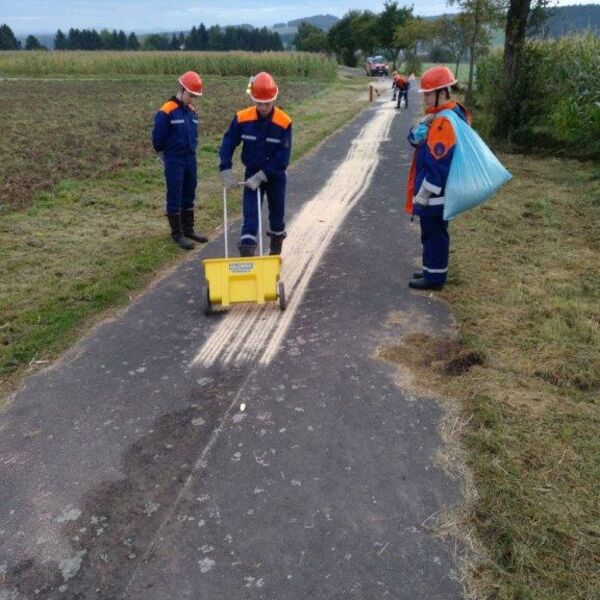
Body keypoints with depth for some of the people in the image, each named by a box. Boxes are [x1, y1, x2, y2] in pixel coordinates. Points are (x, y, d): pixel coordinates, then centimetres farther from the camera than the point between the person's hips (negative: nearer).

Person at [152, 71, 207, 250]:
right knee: (174, 197, 0)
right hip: (174, 161, -7)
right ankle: (177, 234, 8)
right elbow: (158, 139, -9)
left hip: (190, 159, 7)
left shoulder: (192, 111, 9)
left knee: (189, 195, 13)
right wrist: (168, 159, 1)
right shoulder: (166, 111, -13)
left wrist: (190, 154, 15)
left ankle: (188, 230, 25)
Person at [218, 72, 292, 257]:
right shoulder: (242, 118, -12)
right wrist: (226, 171, -15)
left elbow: (282, 158, -19)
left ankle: (276, 251, 36)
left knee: (277, 213, 15)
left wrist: (261, 176, -23)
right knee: (250, 215, -8)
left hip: (275, 175, 0)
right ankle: (246, 253, -10)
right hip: (252, 173, 0)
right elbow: (228, 144, -5)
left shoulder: (284, 122, -18)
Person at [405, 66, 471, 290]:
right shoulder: (437, 115, 12)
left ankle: (434, 277, 11)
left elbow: (438, 163, -24)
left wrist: (426, 192, -20)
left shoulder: (444, 122, -21)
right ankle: (432, 270, 30)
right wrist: (422, 126, -10)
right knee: (432, 232, 18)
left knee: (433, 233, 0)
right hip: (434, 190, 10)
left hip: (435, 192, -10)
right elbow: (415, 140, 10)